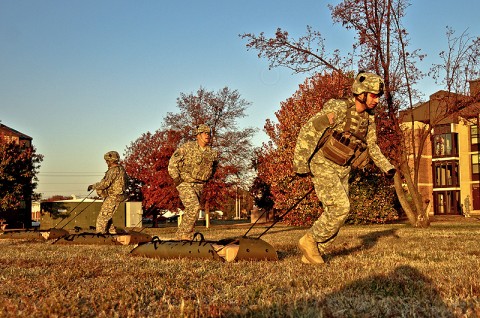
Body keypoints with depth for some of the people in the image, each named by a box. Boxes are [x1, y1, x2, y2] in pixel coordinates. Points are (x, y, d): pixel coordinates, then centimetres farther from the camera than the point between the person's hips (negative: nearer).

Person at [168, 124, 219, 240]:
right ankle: (183, 235, -10)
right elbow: (173, 161, -6)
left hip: (199, 186, 6)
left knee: (190, 212, 8)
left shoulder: (212, 153, 5)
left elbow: (213, 167, 25)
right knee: (194, 207, -21)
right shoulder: (187, 147, -9)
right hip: (185, 183, -5)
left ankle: (184, 238, 17)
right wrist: (176, 178, -9)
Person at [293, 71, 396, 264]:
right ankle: (310, 241, -1)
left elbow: (371, 146, 18)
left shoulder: (369, 118, 5)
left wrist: (387, 167, 5)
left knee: (334, 213, 4)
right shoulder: (338, 109, -18)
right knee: (340, 208, -18)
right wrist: (300, 164, -23)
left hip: (342, 170, 8)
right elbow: (308, 131, -19)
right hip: (322, 165, -8)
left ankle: (311, 255, 15)